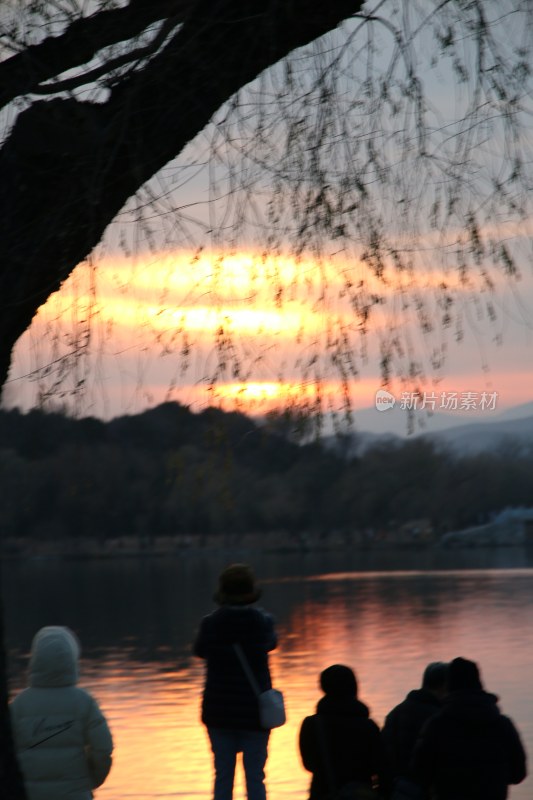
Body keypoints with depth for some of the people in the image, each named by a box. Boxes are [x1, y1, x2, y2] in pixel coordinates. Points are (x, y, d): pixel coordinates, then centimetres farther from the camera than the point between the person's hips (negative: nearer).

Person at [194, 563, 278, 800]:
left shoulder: (210, 623, -8)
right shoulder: (262, 621, -9)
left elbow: (199, 650, 10)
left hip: (219, 710, 1)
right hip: (253, 710, -1)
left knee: (223, 776, 8)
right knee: (255, 777, 4)